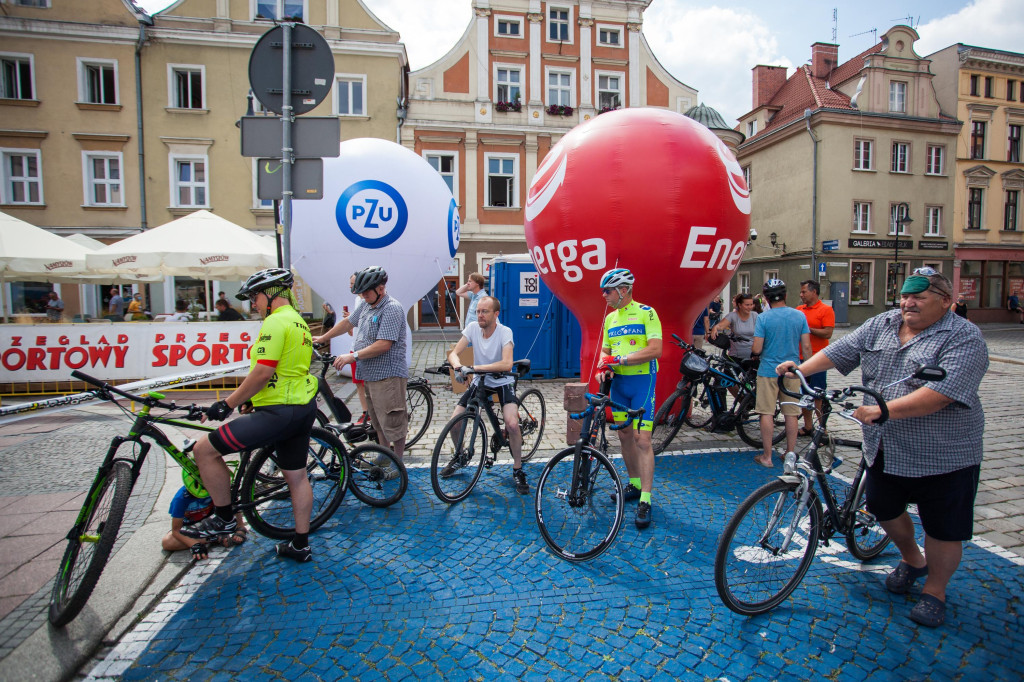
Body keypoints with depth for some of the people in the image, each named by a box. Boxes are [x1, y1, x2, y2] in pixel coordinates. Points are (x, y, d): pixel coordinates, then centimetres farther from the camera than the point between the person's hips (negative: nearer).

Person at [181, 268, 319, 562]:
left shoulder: (276, 322, -14)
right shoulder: (299, 321, 17)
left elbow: (263, 372, -21)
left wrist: (228, 403, -12)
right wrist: (252, 399, 22)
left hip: (280, 412, -11)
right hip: (304, 407, 11)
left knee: (204, 449, -3)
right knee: (296, 476, 17)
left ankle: (223, 518, 10)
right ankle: (300, 546, 28)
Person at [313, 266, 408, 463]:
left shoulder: (392, 309, -18)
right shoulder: (366, 305, 11)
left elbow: (383, 345, -24)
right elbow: (348, 322, 26)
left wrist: (353, 356, -24)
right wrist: (322, 338, 30)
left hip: (388, 375, -9)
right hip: (370, 374, 9)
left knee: (392, 421, -2)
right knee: (377, 420, 19)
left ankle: (398, 462, 13)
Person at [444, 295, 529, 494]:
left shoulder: (504, 332, -20)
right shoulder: (472, 328, -8)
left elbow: (507, 364, -33)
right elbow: (453, 353, -10)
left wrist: (476, 367, -39)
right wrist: (457, 364, -34)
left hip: (502, 382, -4)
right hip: (479, 382, 4)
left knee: (512, 424, -25)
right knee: (454, 422, -5)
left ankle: (517, 470, -3)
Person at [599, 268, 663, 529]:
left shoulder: (646, 313, -9)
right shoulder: (610, 318, 11)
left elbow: (655, 350, -18)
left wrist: (621, 359, -21)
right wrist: (604, 367, -5)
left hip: (642, 381, -6)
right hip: (619, 382, 7)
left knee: (642, 441, -9)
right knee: (624, 437, 12)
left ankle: (645, 501, -3)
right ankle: (635, 484, 29)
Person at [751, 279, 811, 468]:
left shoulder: (763, 318, -10)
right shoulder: (800, 315, 0)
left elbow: (757, 349, -14)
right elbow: (806, 347, 0)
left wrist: (752, 351, 9)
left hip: (768, 371, -3)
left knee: (767, 413, 3)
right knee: (791, 414, 11)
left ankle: (767, 457, 9)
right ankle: (790, 454, 21)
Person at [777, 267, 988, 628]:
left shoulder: (964, 338, -14)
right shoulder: (881, 324, 5)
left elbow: (942, 392, -27)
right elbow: (842, 349, 3)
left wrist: (884, 410, -35)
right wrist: (801, 368, -11)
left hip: (943, 456, -5)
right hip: (886, 450, 6)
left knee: (942, 529, 9)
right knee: (885, 509, 19)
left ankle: (934, 591, 29)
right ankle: (912, 560, 46)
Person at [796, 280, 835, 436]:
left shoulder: (826, 310, -6)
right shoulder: (799, 309, 11)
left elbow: (828, 333, -15)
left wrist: (807, 328, -18)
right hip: (801, 357, 6)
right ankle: (808, 426, 21)